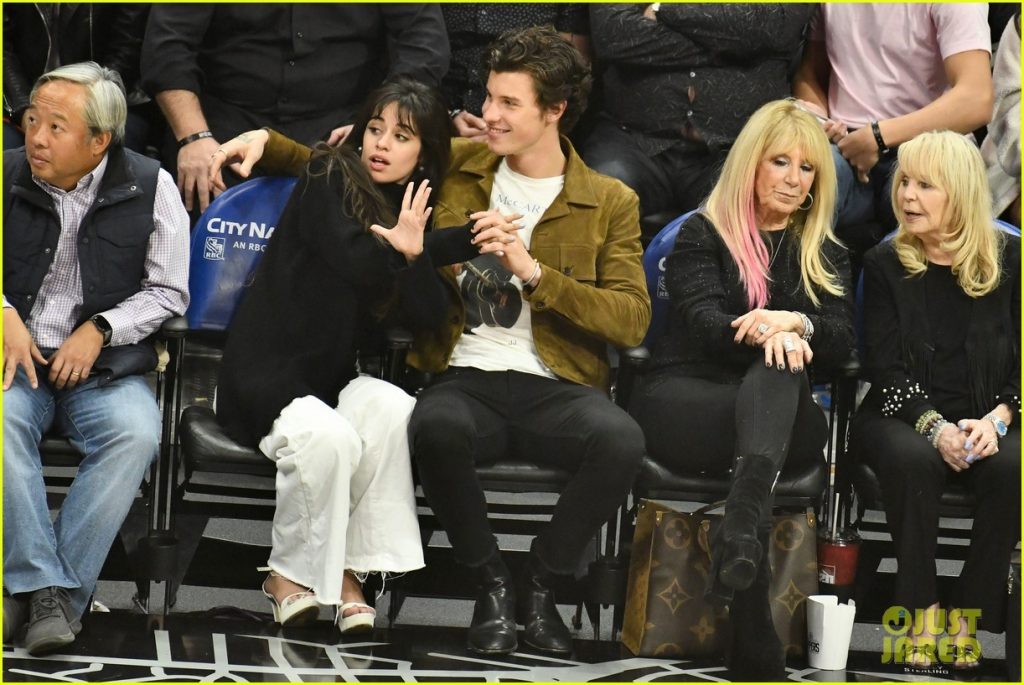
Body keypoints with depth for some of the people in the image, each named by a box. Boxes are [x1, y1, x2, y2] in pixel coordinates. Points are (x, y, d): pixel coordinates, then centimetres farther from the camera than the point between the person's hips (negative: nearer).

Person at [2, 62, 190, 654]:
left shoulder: (151, 188, 2)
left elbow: (168, 293, 5)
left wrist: (99, 329, -9)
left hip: (107, 366, 0)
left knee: (136, 433, -31)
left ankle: (53, 590, -26)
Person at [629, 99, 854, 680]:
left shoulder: (825, 255, 23)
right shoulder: (702, 236, 14)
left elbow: (841, 342, 6)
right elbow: (703, 321, -4)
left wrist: (796, 324, -18)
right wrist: (762, 332, -27)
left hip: (787, 412, 2)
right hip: (688, 398, -2)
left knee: (778, 369, -35)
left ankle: (741, 526, -64)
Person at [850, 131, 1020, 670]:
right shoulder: (885, 264, 4)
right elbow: (886, 368, -3)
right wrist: (936, 427, -19)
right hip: (905, 413, 0)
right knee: (912, 460, -35)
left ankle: (970, 615, -19)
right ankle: (922, 609, -20)